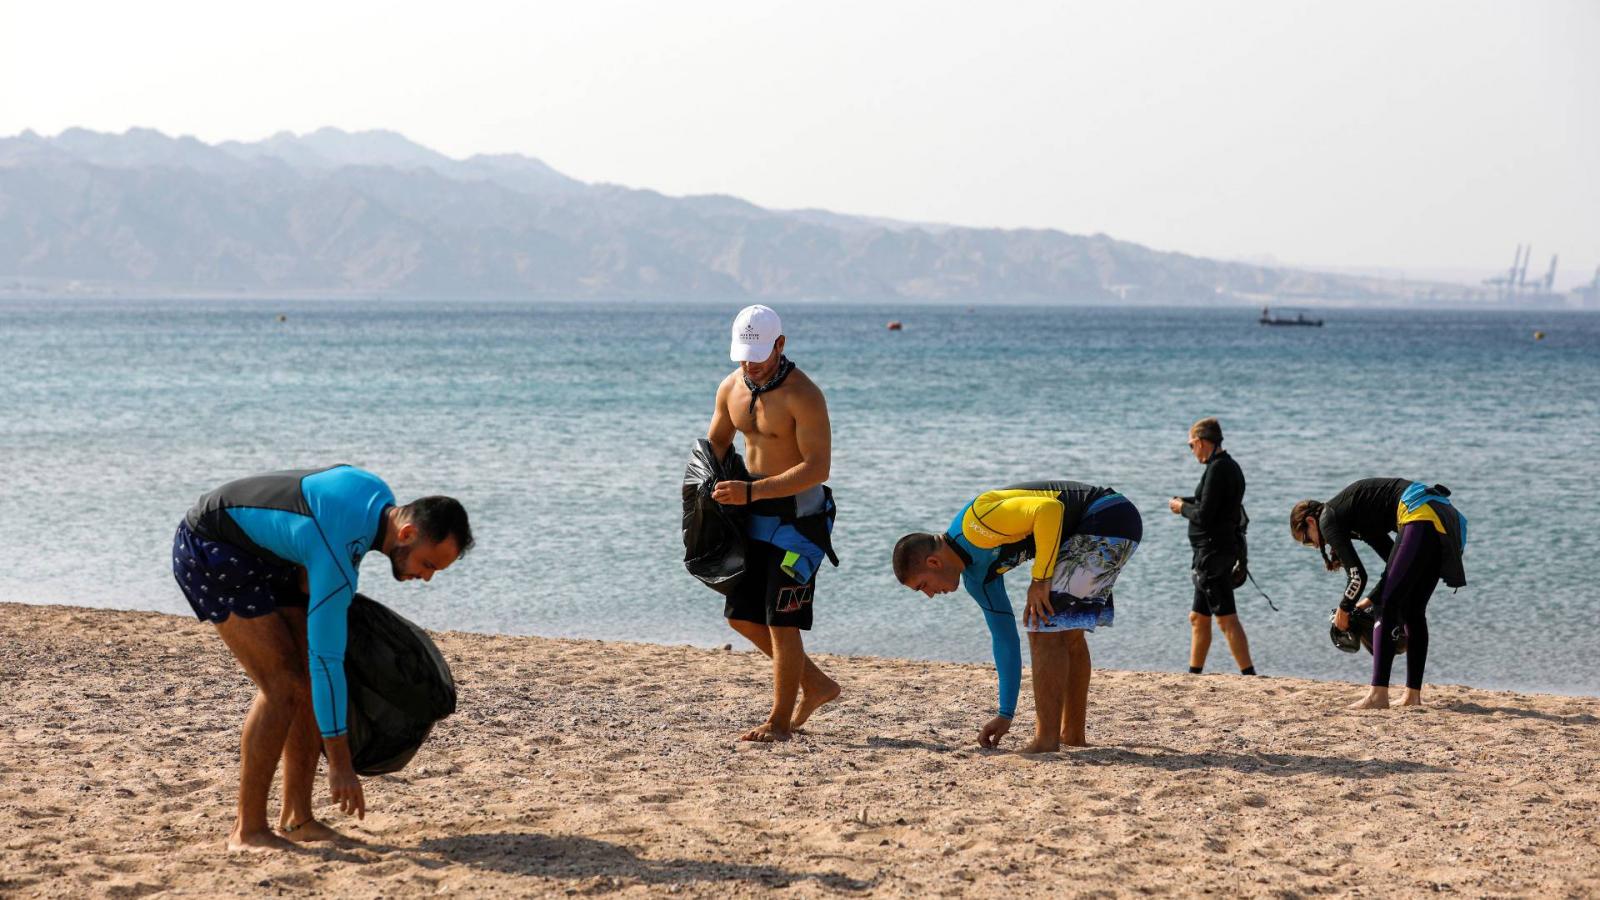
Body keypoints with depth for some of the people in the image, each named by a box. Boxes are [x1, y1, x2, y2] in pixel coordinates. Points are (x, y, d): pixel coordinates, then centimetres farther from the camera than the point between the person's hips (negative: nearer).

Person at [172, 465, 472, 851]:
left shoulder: (379, 496, -8)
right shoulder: (338, 559, -33)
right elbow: (327, 661, -29)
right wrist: (341, 766, -24)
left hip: (262, 554, 10)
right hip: (208, 549, -10)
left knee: (310, 679, 1)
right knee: (283, 684, -18)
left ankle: (295, 818, 7)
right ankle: (248, 831, -11)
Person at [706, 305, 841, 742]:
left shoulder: (803, 395, -20)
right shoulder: (731, 388, 3)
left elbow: (817, 467, -25)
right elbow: (716, 442, 19)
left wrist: (752, 491, -32)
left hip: (798, 517, -8)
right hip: (755, 517, 8)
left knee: (781, 622, -6)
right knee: (742, 616, 10)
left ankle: (779, 722, 6)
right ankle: (817, 686, 25)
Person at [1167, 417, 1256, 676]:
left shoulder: (1217, 469, -16)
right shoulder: (1229, 466, 15)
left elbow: (1204, 516, -20)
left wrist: (1182, 507, -3)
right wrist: (1187, 502, 12)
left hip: (1212, 552, -11)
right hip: (1213, 553, 11)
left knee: (1226, 618, -11)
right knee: (1198, 618, 17)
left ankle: (1249, 674, -12)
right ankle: (1194, 674, 24)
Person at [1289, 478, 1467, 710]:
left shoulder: (1328, 519, 3)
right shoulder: (1356, 514, 29)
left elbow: (1357, 575, -4)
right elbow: (1398, 566, 31)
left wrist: (1344, 610, 12)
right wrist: (1371, 600, 31)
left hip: (1421, 517, -9)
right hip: (1445, 519, 9)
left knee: (1386, 606, -6)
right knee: (1413, 610, 13)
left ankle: (1378, 695, -11)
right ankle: (1413, 695, 14)